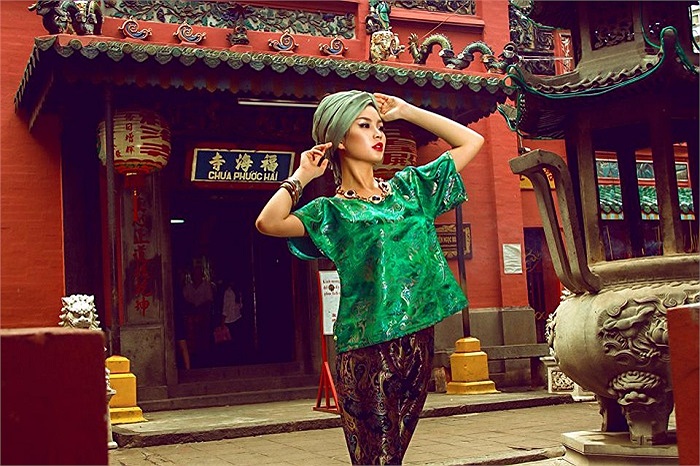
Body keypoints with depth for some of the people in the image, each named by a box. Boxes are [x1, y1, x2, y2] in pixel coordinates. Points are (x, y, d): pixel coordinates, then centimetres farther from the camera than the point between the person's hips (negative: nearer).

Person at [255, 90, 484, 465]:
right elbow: (268, 223, -19)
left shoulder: (407, 187, 14)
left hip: (418, 339, 5)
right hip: (367, 348, -5)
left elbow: (471, 141, 17)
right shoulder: (332, 211, 0)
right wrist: (302, 176, -4)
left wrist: (405, 111, 13)